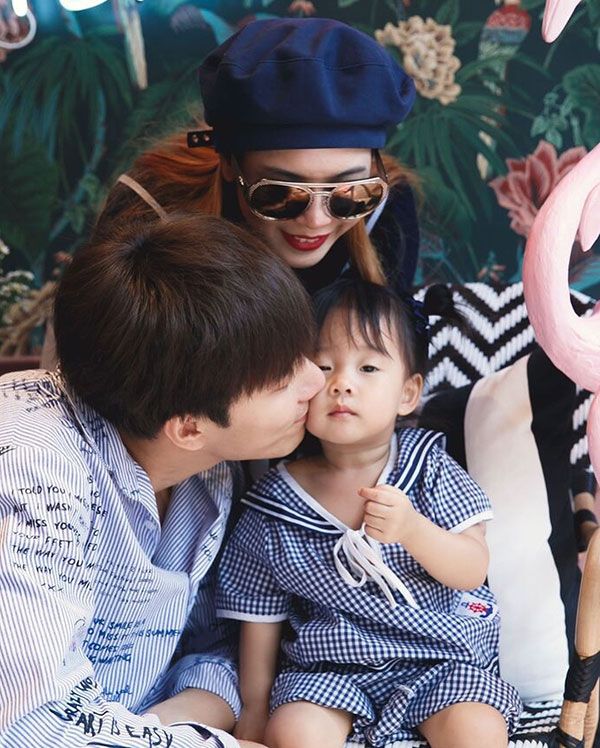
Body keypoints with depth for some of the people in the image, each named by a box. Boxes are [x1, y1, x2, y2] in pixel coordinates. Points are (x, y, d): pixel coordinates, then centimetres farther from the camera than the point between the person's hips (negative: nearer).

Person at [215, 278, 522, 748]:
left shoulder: (428, 465, -5)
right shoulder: (275, 506, -5)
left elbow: (473, 571, -10)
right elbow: (260, 613, 6)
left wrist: (412, 530, -28)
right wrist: (255, 706, 9)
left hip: (442, 656, 0)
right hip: (329, 667, 0)